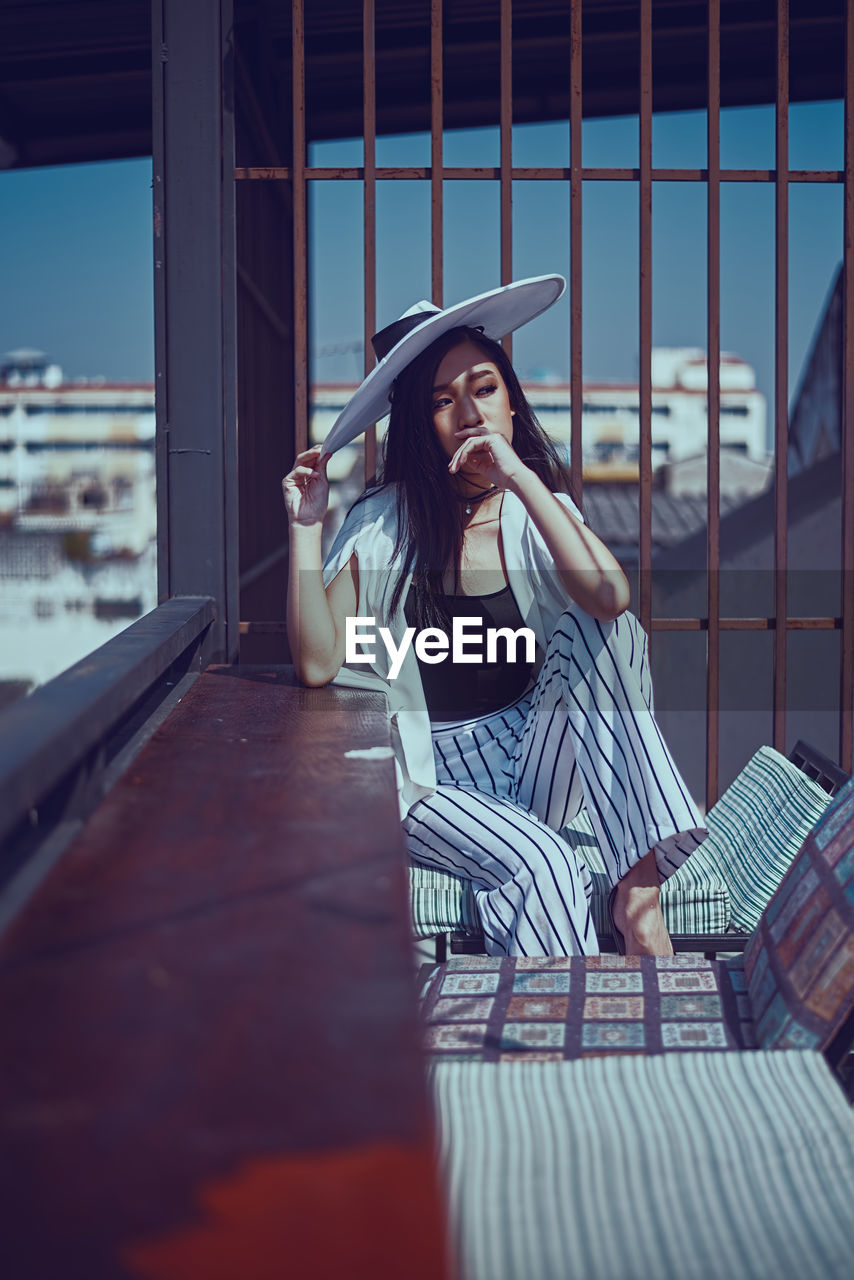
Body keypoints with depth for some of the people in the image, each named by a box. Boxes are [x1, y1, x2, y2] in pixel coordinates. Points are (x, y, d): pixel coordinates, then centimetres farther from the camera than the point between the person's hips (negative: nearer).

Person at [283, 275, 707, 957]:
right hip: (428, 776, -3)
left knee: (598, 631, -24)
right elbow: (317, 664, -11)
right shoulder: (380, 526, -2)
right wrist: (305, 528, -14)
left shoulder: (536, 509, 3)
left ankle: (638, 886, -29)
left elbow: (610, 599, -20)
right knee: (542, 866, -33)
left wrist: (520, 478, -25)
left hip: (533, 754, 3)